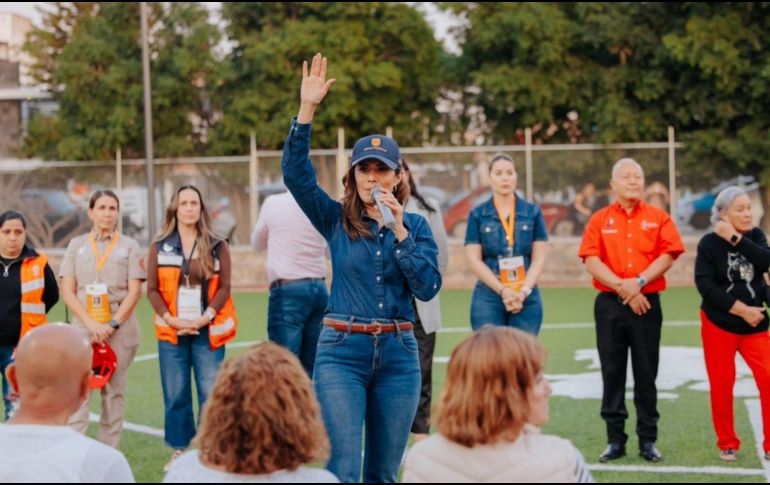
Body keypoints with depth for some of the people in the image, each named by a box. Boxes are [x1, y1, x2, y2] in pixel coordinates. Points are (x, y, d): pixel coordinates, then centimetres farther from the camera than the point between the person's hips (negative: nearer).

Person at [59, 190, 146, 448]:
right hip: (83, 324, 1)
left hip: (120, 327, 0)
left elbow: (134, 291, -1)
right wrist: (91, 323, -10)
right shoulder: (77, 245, 10)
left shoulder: (129, 246, 7)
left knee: (114, 392, 2)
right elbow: (67, 291, 3)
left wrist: (112, 325, -12)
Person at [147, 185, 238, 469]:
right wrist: (171, 319, -10)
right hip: (172, 331, 1)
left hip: (208, 331, -1)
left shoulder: (217, 247, 4)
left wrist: (204, 318, -13)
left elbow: (224, 288, 0)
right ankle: (179, 450, 14)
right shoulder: (160, 248, 6)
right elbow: (152, 289, 3)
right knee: (175, 395, 3)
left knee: (211, 394, -3)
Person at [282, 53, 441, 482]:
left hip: (398, 354, 2)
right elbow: (296, 173, -12)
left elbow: (429, 287, -6)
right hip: (343, 352, -2)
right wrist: (307, 109, -21)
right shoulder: (336, 220, 3)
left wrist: (399, 231, -13)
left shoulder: (415, 225, 6)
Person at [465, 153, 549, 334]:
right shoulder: (478, 215, 4)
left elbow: (539, 258, 4)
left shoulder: (533, 212, 7)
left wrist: (524, 291, -10)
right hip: (488, 297, -1)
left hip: (527, 298, 1)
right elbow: (474, 260, -1)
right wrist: (503, 290, -11)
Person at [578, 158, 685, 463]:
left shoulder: (658, 218, 7)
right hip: (610, 304, 1)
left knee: (646, 375, 3)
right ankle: (615, 440, 9)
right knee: (612, 373, 3)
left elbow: (668, 255, -4)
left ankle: (648, 440, 9)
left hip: (647, 303, 0)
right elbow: (591, 261, -4)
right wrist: (622, 287, -14)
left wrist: (639, 282, -16)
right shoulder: (599, 220, 7)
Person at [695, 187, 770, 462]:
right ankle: (727, 444, 19)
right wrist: (741, 309, -17)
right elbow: (705, 285, -16)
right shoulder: (709, 243, -7)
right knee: (721, 386, 2)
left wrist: (735, 238, -18)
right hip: (718, 325, -2)